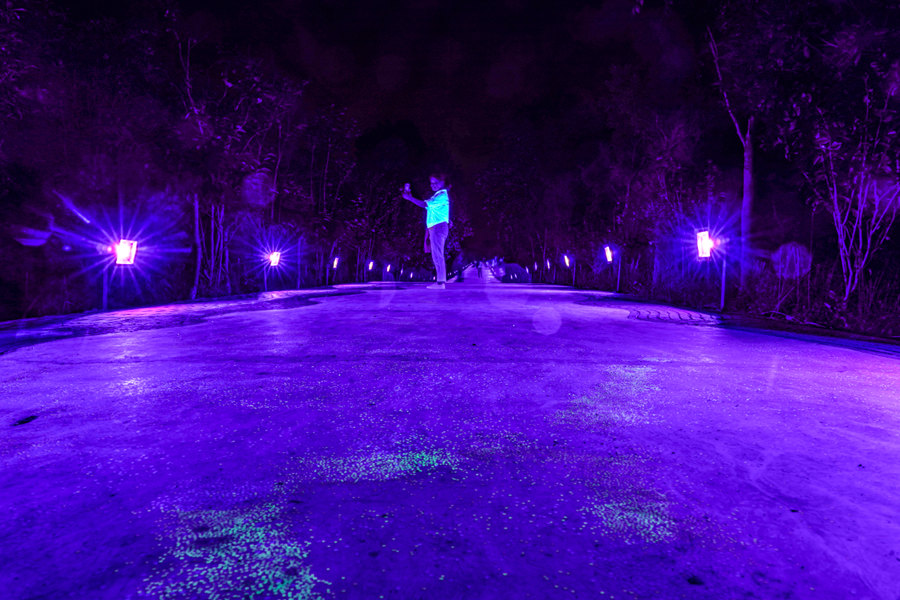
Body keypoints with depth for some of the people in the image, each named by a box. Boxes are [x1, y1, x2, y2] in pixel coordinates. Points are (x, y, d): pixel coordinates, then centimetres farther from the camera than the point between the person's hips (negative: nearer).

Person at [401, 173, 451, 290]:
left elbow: (425, 204, -17)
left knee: (437, 255, -12)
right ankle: (441, 280, 13)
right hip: (434, 227, 10)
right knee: (437, 255, 10)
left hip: (438, 227, -10)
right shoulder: (438, 195, 23)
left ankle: (440, 282, -13)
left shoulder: (442, 195, -10)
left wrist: (410, 198, -13)